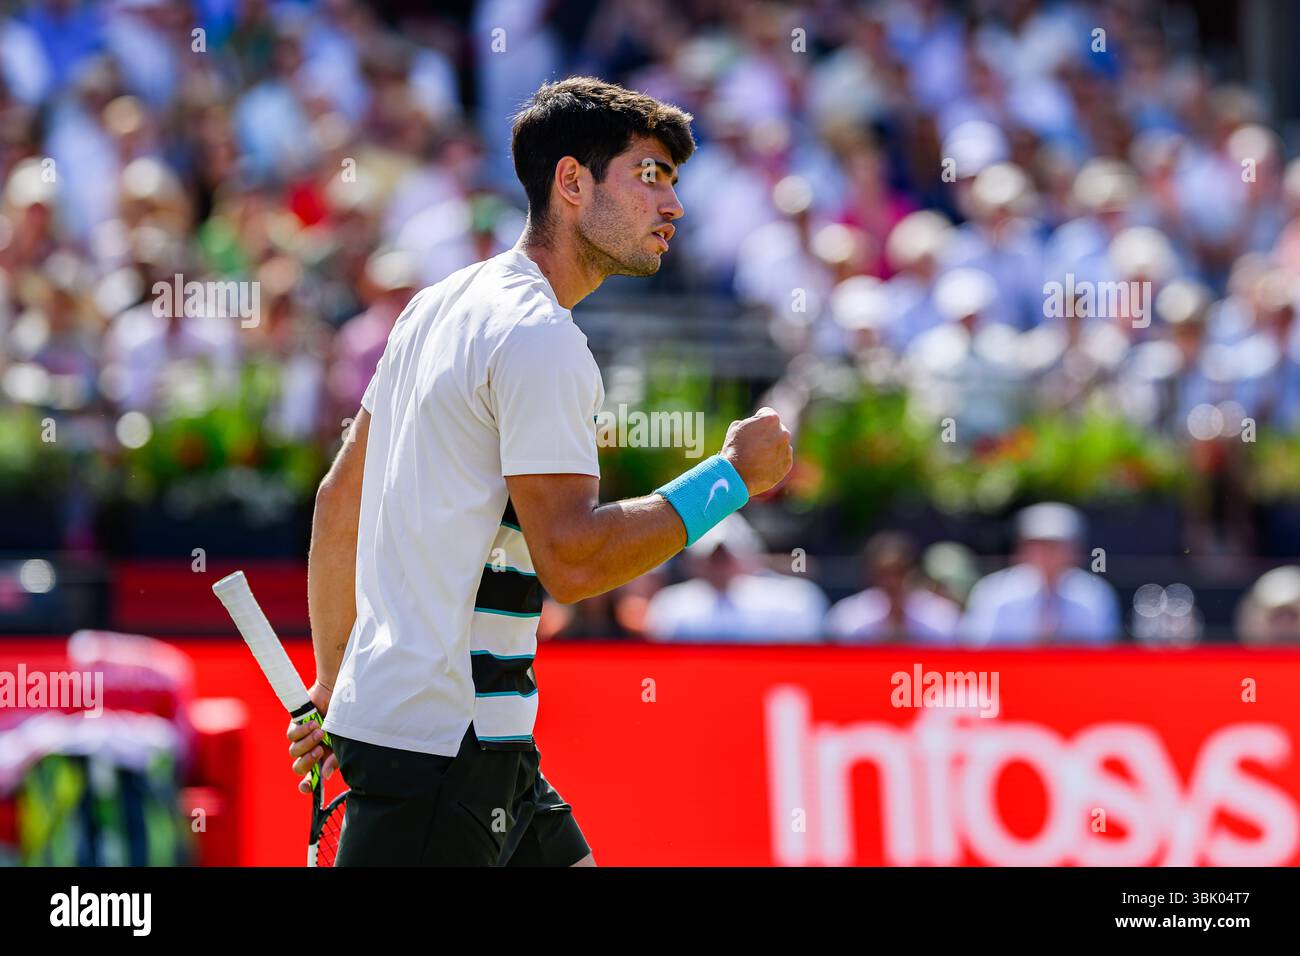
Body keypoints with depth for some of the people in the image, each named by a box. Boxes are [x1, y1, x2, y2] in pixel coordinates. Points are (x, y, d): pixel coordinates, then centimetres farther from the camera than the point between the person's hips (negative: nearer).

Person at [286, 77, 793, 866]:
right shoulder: (539, 338, -15)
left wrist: (333, 682, 25)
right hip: (438, 741, -10)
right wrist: (731, 478, -12)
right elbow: (571, 558, -21)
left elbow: (341, 495, 20)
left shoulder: (444, 305, 15)